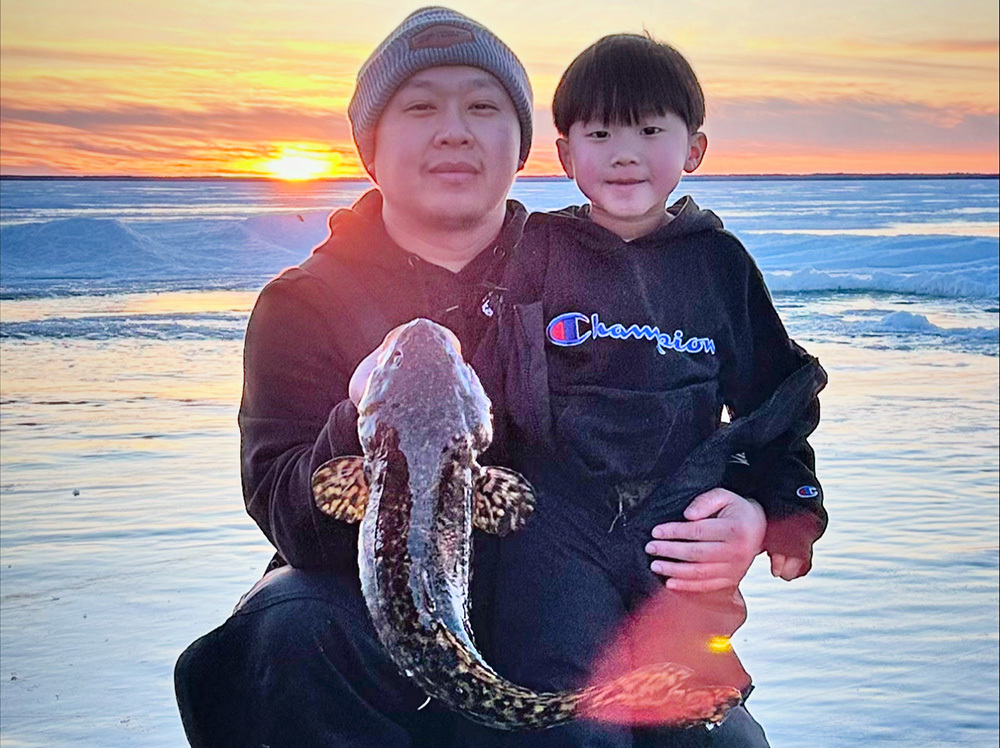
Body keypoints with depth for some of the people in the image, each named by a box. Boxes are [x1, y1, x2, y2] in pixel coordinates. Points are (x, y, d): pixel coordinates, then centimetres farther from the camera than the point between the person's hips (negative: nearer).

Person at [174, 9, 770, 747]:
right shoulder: (303, 304, -2)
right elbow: (289, 520, -15)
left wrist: (749, 516, -21)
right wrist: (365, 432, -37)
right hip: (376, 613, -1)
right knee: (292, 631, -32)